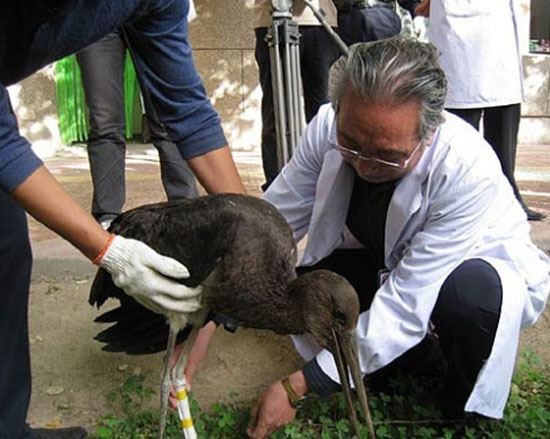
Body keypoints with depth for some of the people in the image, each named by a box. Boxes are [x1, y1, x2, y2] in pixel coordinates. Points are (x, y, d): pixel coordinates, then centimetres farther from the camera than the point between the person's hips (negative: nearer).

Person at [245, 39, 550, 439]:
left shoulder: (470, 170, -37)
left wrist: (300, 385, -37)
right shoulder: (328, 128, -24)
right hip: (382, 265, 5)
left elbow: (407, 303, -37)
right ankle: (421, 357, 5)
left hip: (485, 273, -4)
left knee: (471, 289, -40)